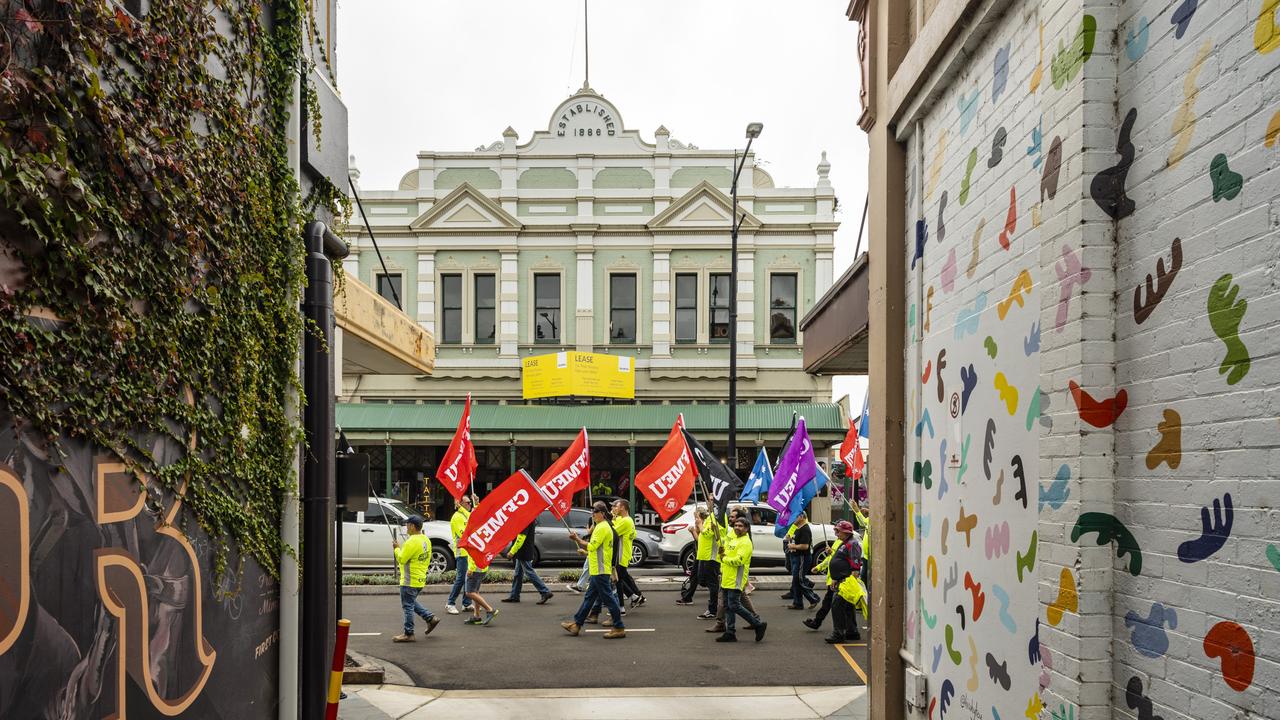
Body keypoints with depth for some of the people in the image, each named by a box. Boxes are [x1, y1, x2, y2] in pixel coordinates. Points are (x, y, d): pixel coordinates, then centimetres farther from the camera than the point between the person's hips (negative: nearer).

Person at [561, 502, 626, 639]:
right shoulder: (604, 526, 18)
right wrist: (585, 551, 17)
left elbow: (592, 546, -19)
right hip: (598, 570, 11)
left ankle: (619, 628, -4)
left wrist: (577, 539, -10)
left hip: (600, 571, -11)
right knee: (589, 597, 14)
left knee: (608, 598, -7)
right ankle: (576, 624, 21)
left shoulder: (602, 528, -15)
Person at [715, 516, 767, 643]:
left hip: (736, 580, -9)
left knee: (734, 606, -12)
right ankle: (730, 633, 16)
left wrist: (724, 558, -11)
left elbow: (738, 560, -24)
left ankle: (758, 624, -1)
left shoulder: (745, 542, -13)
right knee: (728, 606, 10)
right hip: (727, 579, 9)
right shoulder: (732, 538, 16)